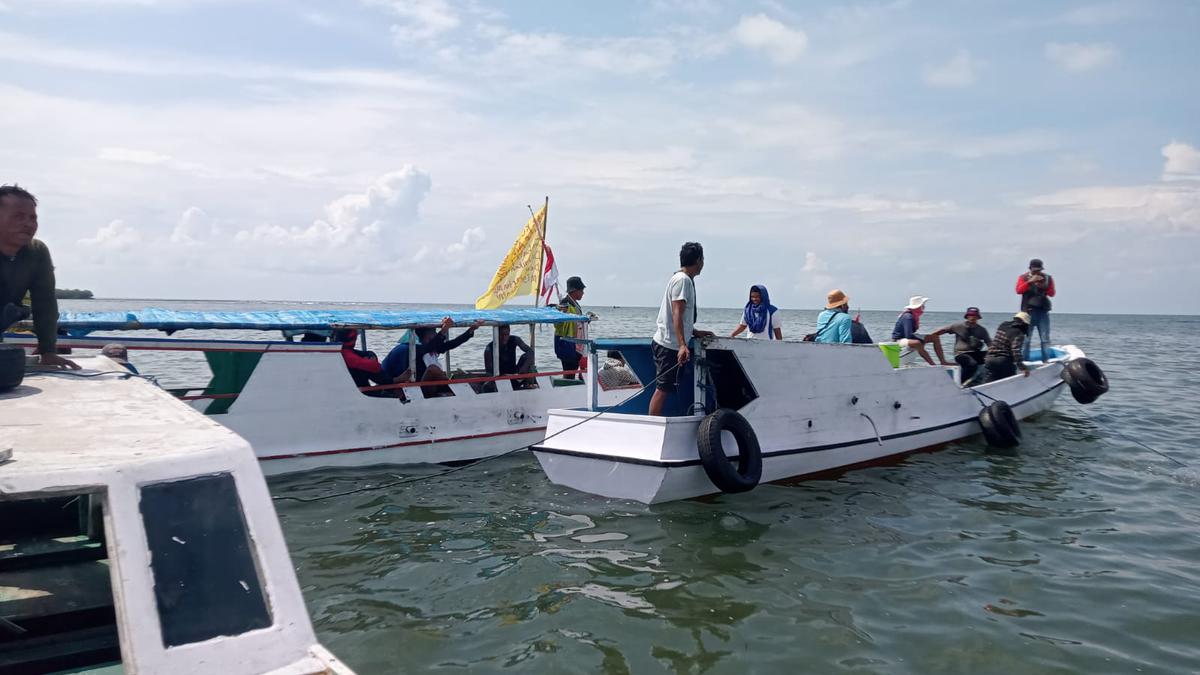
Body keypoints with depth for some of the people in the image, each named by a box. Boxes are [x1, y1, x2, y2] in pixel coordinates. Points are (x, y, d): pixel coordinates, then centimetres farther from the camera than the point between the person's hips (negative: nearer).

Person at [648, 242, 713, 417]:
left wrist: (696, 332, 21)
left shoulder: (685, 279, 19)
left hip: (666, 343, 10)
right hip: (669, 344, -10)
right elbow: (677, 315, -22)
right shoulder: (683, 280, -12)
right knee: (663, 389, -10)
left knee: (663, 389, 11)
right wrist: (682, 345, -29)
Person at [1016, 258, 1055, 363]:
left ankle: (1046, 361, 5)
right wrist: (1030, 282, -21)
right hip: (1028, 311, -2)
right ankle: (1024, 361, -2)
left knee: (1045, 339, 1)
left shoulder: (1048, 278, 10)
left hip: (1043, 311, 2)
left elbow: (1052, 293, 4)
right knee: (1025, 339, -5)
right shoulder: (1023, 278, 4)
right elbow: (1019, 290, -11)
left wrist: (1043, 286, -13)